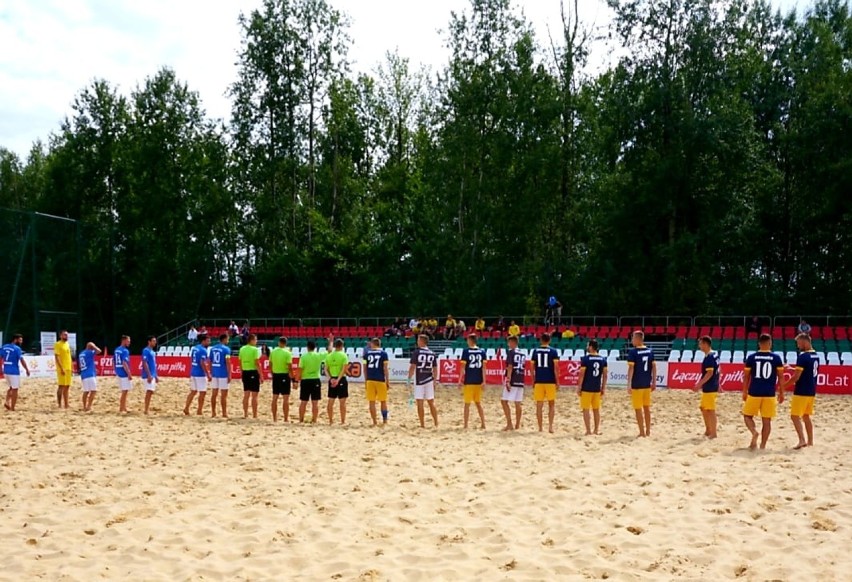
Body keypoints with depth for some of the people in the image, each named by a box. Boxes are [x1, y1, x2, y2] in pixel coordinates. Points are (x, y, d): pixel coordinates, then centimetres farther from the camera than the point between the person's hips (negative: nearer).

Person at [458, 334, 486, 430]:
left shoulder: (466, 351, -5)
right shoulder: (482, 352, 5)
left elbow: (463, 367, -7)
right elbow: (483, 367, 2)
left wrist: (460, 380, -4)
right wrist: (483, 381, 4)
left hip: (469, 381, -4)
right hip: (479, 381, 4)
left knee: (467, 404, 3)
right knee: (478, 403, 17)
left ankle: (465, 426, 3)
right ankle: (483, 424, 15)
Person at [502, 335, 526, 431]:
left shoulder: (511, 352, -7)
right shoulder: (523, 354, 15)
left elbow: (510, 367, -15)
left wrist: (508, 381, -19)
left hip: (512, 381, -7)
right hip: (521, 381, 7)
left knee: (504, 401, -4)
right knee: (518, 403, 9)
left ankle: (509, 424, -10)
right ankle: (517, 425, 12)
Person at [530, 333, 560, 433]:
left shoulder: (535, 351, 5)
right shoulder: (553, 351, -2)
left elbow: (532, 367, 5)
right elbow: (555, 367, -7)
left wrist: (533, 381, 13)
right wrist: (557, 381, -2)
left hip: (538, 381, 2)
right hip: (550, 381, -2)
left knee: (539, 405, 6)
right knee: (551, 404, 10)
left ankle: (540, 428, 8)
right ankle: (550, 426, -2)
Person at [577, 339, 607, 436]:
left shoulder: (585, 359, -11)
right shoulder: (603, 359, 5)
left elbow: (582, 374, -13)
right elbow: (605, 375, 6)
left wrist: (579, 387, -6)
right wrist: (603, 388, 13)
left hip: (586, 388, -5)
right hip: (597, 388, 5)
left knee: (586, 410, 1)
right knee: (596, 409, 14)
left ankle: (588, 430, -1)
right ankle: (597, 430, 18)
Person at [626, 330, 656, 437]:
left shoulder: (633, 352, -12)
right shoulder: (650, 351, 5)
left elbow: (631, 368, -17)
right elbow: (654, 367, 7)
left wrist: (629, 384, -16)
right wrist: (654, 382, 14)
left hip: (637, 384, -6)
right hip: (647, 384, 6)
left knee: (638, 409, 2)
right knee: (647, 408, 16)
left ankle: (642, 432, 4)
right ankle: (648, 431, 21)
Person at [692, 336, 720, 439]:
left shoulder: (709, 357, -18)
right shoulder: (715, 355, 11)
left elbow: (709, 373, -23)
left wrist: (699, 384, -22)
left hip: (709, 388, -10)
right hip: (711, 387, 10)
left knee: (710, 410, -2)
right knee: (703, 408, 18)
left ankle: (713, 433, 4)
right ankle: (708, 430, 25)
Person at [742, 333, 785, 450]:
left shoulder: (751, 357, -1)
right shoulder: (776, 358, -1)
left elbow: (746, 376, 4)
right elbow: (781, 377, 1)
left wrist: (744, 391, 14)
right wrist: (781, 392, 11)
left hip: (754, 393, 0)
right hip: (769, 394, 0)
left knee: (747, 415, 15)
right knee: (767, 420, 7)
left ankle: (754, 432, -12)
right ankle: (763, 445, 8)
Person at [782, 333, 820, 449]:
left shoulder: (803, 356, -18)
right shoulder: (816, 356, 10)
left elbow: (796, 377, -19)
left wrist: (783, 387, -10)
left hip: (801, 391, -9)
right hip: (811, 391, 9)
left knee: (795, 416, -4)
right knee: (806, 416, 16)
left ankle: (802, 440, -11)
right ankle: (810, 441, 17)